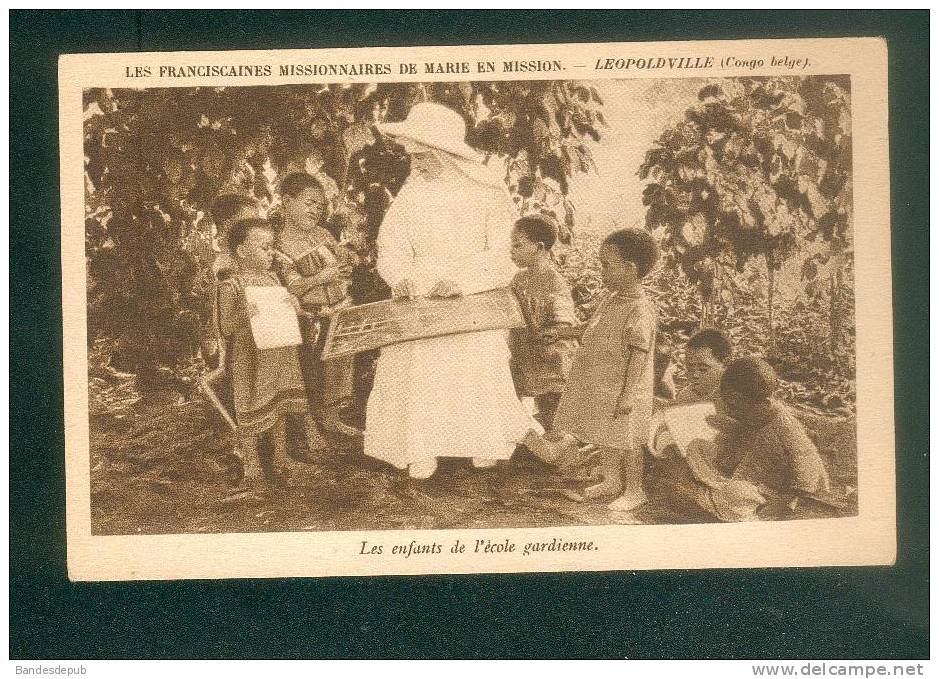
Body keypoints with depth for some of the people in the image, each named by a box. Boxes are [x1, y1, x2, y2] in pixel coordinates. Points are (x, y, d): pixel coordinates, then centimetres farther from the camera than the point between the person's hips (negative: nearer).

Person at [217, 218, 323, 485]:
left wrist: (292, 307, -1)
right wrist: (242, 315, -34)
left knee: (279, 407, 15)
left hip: (278, 356, 7)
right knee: (250, 411, 3)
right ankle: (250, 461, 17)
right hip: (249, 360, -7)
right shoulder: (231, 286, -12)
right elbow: (225, 328, -17)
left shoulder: (272, 279, 9)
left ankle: (280, 457, 29)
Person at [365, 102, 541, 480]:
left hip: (474, 303, -3)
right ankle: (421, 452, 5)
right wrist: (401, 276, -18)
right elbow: (391, 247, 4)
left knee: (476, 372, -7)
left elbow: (504, 253, -10)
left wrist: (461, 280, -22)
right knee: (415, 367, -8)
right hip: (418, 300, 3)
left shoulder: (487, 190, -5)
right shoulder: (412, 191, 6)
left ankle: (486, 444, 17)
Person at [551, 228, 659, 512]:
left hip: (621, 391, -9)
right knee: (607, 437, 21)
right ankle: (610, 480, 38)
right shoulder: (611, 300, 6)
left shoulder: (639, 310, -23)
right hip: (601, 385, 9)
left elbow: (639, 356, -23)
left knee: (626, 440, 5)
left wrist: (628, 395, -24)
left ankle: (634, 490, 21)